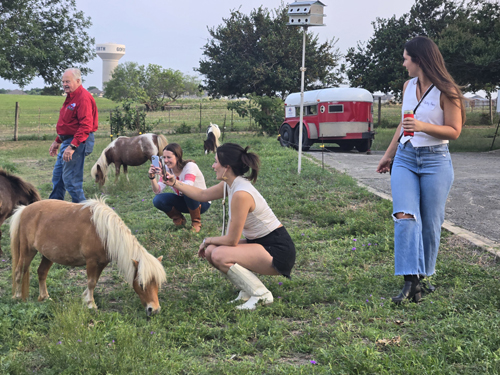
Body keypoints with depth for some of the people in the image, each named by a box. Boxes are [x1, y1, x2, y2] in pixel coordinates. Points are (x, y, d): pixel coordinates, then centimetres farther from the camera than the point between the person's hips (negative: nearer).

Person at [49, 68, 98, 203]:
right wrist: (57, 141, 24)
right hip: (68, 141, 11)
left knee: (71, 179, -8)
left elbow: (86, 126, -26)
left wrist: (72, 146, -29)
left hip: (78, 142, -11)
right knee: (57, 175, 16)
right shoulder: (71, 97, 16)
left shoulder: (83, 98, -18)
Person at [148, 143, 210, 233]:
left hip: (201, 202, -5)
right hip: (184, 202, 6)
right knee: (157, 200, -18)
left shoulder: (190, 166, -24)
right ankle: (178, 219, 10)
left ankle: (196, 222, -13)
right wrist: (152, 177, -32)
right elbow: (157, 191, -15)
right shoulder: (167, 169, -8)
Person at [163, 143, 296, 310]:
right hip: (260, 243, 10)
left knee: (219, 255, -23)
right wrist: (175, 183, 17)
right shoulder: (231, 184, 2)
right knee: (210, 251, 2)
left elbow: (231, 240, -21)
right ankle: (248, 290, 12)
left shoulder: (241, 194, -26)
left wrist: (208, 240, -3)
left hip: (278, 251, -10)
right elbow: (202, 194, 21)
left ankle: (261, 294, -8)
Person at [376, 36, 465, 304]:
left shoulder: (445, 91, -7)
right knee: (405, 216, -13)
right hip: (405, 158, 4)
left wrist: (423, 126, -23)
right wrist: (388, 155, 24)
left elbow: (454, 131, -8)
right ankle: (411, 281, -17)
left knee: (430, 222, 2)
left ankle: (424, 277, 19)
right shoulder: (408, 86, 11)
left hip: (435, 161, -4)